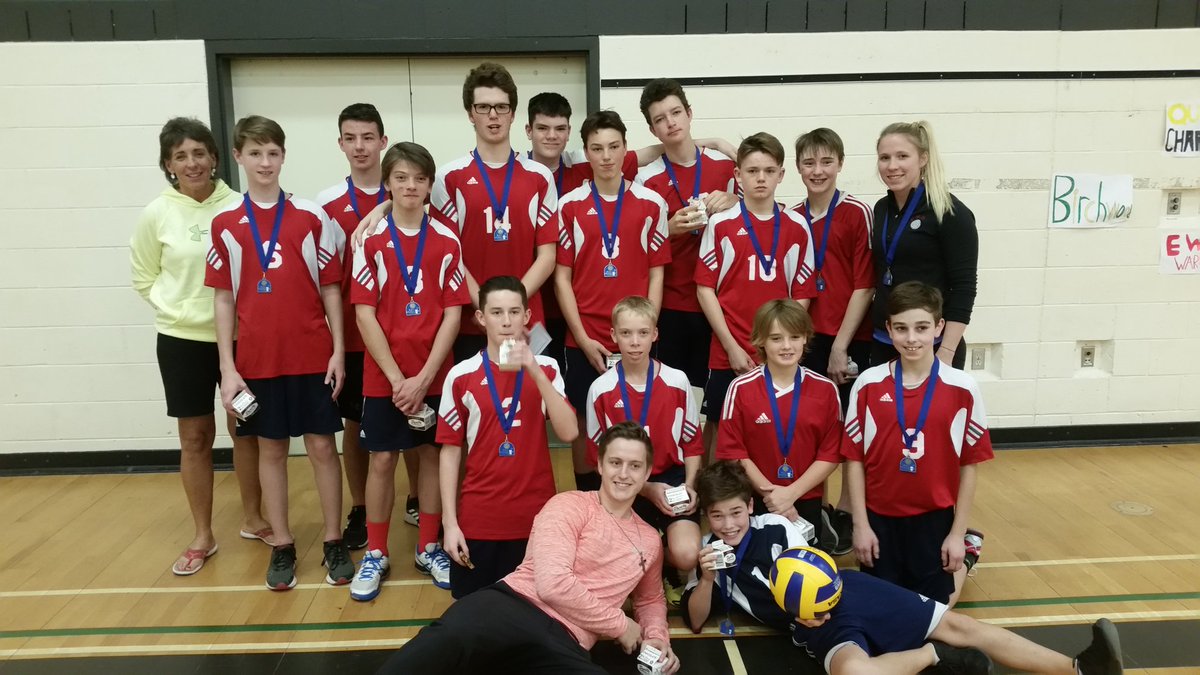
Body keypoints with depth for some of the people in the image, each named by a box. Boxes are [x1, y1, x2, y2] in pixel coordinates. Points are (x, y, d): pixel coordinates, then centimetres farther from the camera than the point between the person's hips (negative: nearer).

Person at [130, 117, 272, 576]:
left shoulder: (238, 207, -7)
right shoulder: (156, 214, -4)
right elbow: (143, 279, 8)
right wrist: (177, 306, -3)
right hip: (182, 339, 0)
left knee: (245, 428, 11)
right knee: (195, 436, 9)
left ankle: (253, 518, 29)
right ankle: (202, 536, 23)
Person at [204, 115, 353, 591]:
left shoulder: (311, 218, 0)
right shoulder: (225, 224, 2)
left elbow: (331, 288, 2)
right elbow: (223, 298, 3)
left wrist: (338, 350, -3)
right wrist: (227, 367, -2)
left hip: (312, 354, -1)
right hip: (256, 358, 1)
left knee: (322, 446, 6)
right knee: (271, 449, 11)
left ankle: (334, 543, 19)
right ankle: (282, 547, 24)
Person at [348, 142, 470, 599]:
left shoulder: (446, 242, 0)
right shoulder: (370, 240, -3)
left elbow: (452, 313, -3)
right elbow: (364, 314, -6)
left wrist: (424, 377, -11)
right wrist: (397, 377, -12)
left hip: (433, 374, 1)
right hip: (384, 375, -1)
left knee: (432, 454, 10)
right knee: (382, 459, 6)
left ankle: (428, 548, 25)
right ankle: (375, 553, 21)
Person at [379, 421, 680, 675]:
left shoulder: (650, 540, 22)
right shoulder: (569, 505, 4)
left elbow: (651, 599, 40)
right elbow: (553, 584, -10)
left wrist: (656, 635, 16)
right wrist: (620, 625, 0)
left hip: (563, 644, 4)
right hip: (514, 606, -4)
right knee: (452, 637, -42)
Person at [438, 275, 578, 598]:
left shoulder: (545, 368, 0)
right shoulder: (461, 376, -4)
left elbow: (569, 433, -13)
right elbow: (451, 452, 0)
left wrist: (534, 371, -21)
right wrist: (449, 522, -3)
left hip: (536, 516, 1)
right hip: (477, 519, 0)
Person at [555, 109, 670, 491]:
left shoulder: (651, 205, 2)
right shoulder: (569, 206, 1)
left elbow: (656, 274, 4)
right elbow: (562, 277, 1)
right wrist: (583, 339, -6)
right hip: (584, 341, 0)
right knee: (585, 426, 9)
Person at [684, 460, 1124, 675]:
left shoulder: (775, 528, 4)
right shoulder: (709, 554, 7)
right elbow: (695, 620, 4)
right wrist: (707, 578, -16)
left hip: (845, 593, 1)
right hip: (819, 628, -1)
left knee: (958, 626, -8)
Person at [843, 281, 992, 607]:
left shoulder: (962, 388, -9)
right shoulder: (867, 384, -7)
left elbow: (969, 465, -3)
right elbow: (854, 458, -3)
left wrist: (957, 534, -2)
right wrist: (860, 525, -4)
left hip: (934, 517, -1)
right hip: (880, 517, 1)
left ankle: (967, 554, 39)